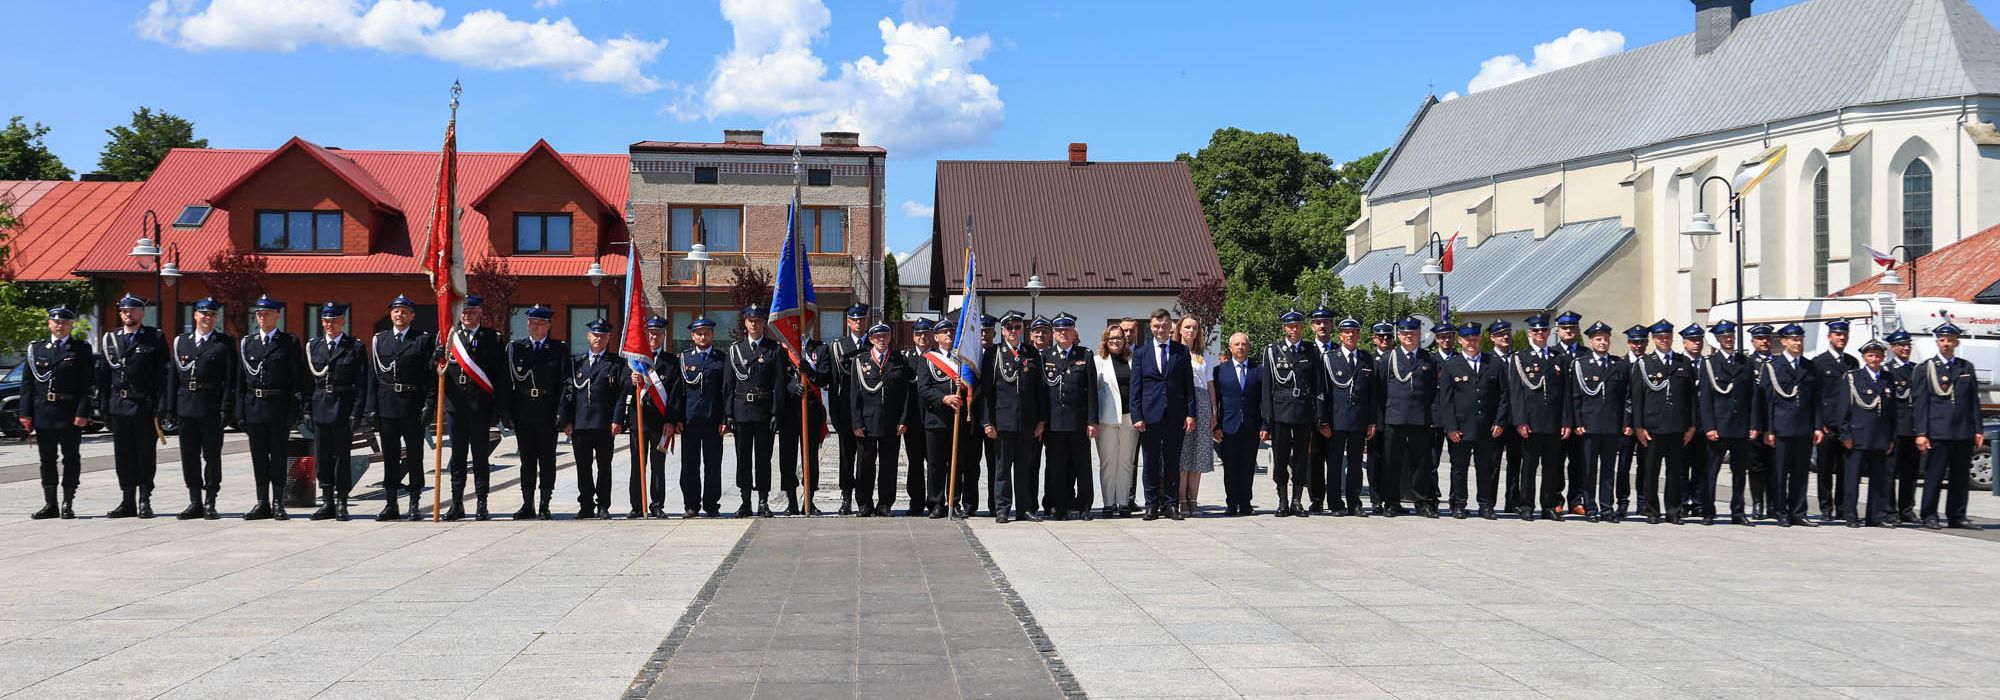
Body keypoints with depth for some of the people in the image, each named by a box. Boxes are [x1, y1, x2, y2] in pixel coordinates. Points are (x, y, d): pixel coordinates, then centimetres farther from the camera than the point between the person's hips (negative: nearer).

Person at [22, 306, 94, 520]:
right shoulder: (36, 348, 10)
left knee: (71, 459, 2)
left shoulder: (81, 349, 1)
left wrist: (82, 413, -13)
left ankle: (68, 504, 8)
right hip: (43, 413, 3)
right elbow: (27, 382, 8)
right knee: (47, 460, 8)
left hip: (70, 414, -3)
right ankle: (50, 504, 15)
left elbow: (88, 384, -4)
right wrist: (26, 413, 0)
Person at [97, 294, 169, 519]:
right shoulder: (109, 339, 12)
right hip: (118, 406, 3)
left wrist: (161, 406, -10)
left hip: (145, 406, -3)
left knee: (146, 454, 2)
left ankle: (144, 501, 8)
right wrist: (104, 406, 5)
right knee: (123, 455, 6)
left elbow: (163, 375, -3)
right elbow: (103, 376, 12)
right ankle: (128, 502, 13)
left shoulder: (155, 338, 1)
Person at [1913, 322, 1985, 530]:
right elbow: (1921, 403, -1)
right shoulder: (1926, 368, 3)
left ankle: (1957, 517, 14)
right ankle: (1930, 517, 4)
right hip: (1938, 433, -4)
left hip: (1963, 433, 4)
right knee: (1934, 476, -3)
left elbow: (1974, 402, 13)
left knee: (1961, 477, 7)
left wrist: (1978, 430, 6)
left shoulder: (1966, 368, 14)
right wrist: (1921, 433, -7)